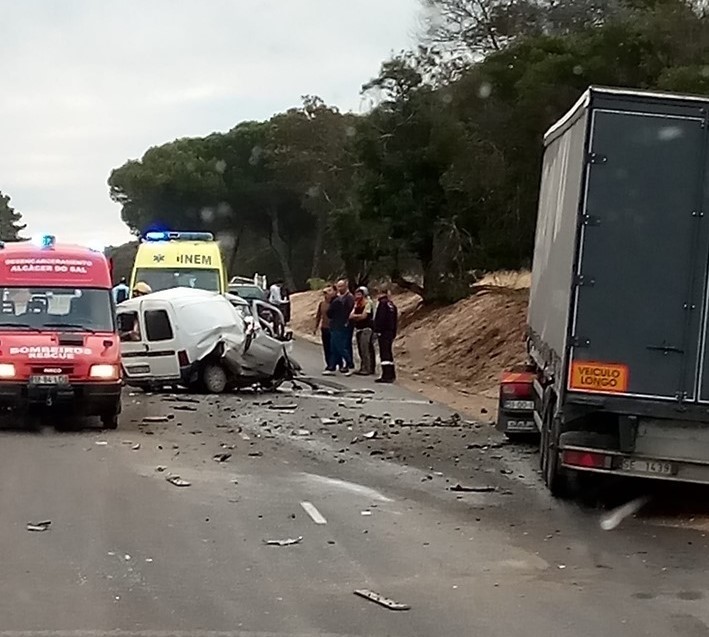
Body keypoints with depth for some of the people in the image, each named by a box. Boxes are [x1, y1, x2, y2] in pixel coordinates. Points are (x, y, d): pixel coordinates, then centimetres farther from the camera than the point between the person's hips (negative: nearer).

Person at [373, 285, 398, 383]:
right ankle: (391, 375, 22)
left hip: (383, 332, -9)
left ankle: (386, 375, -13)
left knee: (384, 354, -9)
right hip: (391, 332, 9)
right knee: (389, 353, 16)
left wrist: (377, 330, -14)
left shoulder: (382, 304, -13)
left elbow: (379, 319, -19)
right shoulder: (391, 304, 15)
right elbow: (396, 320, 19)